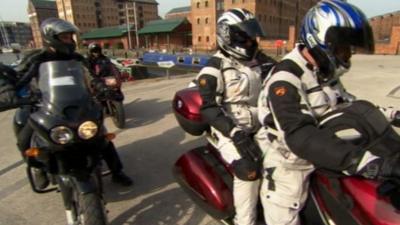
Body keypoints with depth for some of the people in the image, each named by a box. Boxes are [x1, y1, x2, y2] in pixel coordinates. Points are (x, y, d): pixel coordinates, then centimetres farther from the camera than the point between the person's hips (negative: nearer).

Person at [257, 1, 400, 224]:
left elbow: (348, 104, 20)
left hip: (325, 162, 8)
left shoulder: (326, 73, 4)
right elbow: (300, 136, -38)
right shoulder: (285, 79, -25)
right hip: (290, 168, -8)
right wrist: (372, 162, -43)